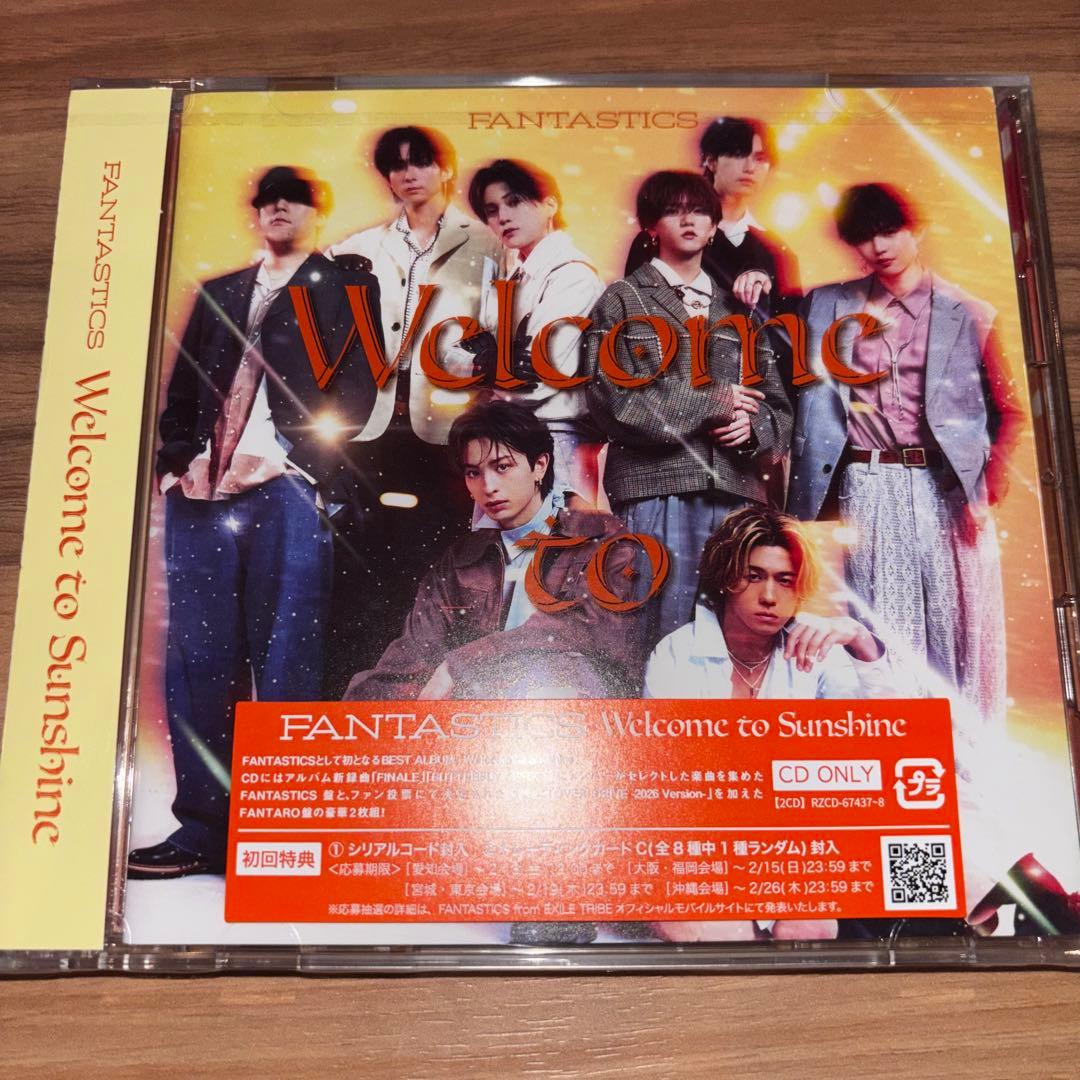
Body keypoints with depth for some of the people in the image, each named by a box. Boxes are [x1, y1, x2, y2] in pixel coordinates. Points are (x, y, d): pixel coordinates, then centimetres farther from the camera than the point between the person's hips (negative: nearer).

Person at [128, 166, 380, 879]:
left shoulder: (349, 287, 13)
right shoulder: (216, 292, 27)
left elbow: (357, 386, 0)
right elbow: (183, 386, 21)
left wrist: (288, 453, -12)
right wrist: (179, 458, 4)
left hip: (288, 487, -4)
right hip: (201, 490, 5)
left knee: (285, 660, -7)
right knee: (198, 658, 1)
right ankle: (203, 830, 6)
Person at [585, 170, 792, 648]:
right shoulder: (623, 300, 11)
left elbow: (778, 406, 20)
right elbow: (612, 399, -4)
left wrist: (753, 427, -4)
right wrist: (713, 402, -4)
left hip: (735, 489, 4)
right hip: (656, 488, -4)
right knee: (665, 639, -7)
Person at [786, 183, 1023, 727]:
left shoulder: (968, 315, 9)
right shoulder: (828, 306, 13)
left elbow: (1006, 412, 12)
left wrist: (988, 488, -1)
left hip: (943, 490, 0)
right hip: (863, 492, 1)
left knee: (949, 633, 1)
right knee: (874, 640, 2)